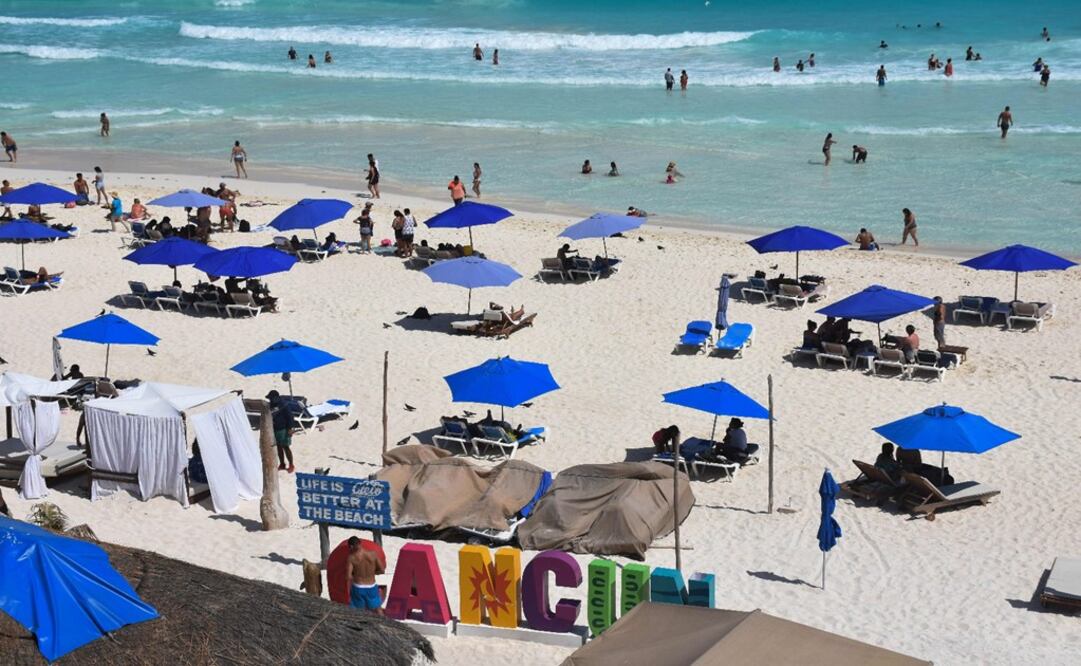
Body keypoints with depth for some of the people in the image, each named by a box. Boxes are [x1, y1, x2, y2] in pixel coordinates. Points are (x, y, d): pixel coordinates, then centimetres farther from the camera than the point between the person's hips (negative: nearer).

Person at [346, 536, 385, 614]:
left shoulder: (351, 558, -16)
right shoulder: (373, 554, -11)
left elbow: (348, 576, -22)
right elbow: (382, 570, -5)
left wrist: (354, 576, 0)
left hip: (358, 588, -2)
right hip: (371, 587, 2)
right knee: (377, 608, 24)